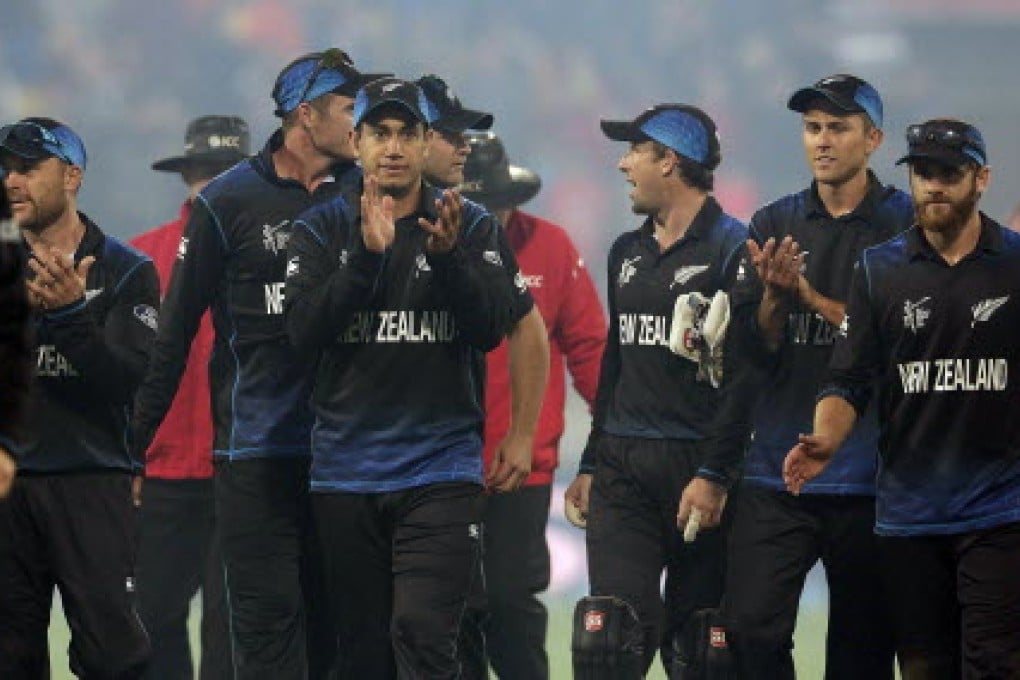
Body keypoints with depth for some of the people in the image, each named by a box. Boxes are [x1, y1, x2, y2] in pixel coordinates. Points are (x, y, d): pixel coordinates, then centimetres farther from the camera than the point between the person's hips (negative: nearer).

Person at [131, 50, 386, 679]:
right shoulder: (230, 202, 0)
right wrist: (133, 442, 0)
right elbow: (174, 335, 2)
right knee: (268, 618, -6)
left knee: (333, 624, 6)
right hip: (257, 454, -3)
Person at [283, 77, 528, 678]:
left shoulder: (471, 227, 5)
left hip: (440, 472, -2)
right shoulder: (323, 230, 6)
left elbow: (492, 327, -7)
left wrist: (448, 256, -23)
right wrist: (367, 255, -21)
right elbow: (307, 331, -8)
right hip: (346, 472, 2)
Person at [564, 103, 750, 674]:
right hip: (622, 466, 6)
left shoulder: (733, 248, -6)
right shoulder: (628, 253, 18)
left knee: (693, 637, 0)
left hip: (695, 466, -6)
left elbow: (743, 375, -13)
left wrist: (714, 475, -18)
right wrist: (592, 465, 20)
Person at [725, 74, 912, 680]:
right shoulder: (775, 225, 12)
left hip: (868, 473, -3)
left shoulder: (906, 223, 1)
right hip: (777, 472, 3)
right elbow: (756, 348, 7)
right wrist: (773, 296, -14)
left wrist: (810, 295, -14)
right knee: (752, 629, -8)